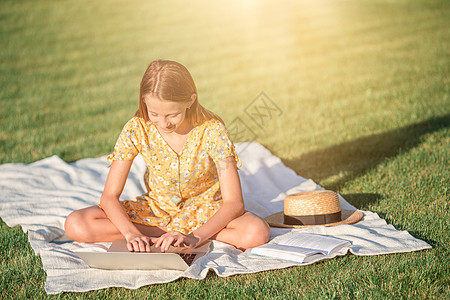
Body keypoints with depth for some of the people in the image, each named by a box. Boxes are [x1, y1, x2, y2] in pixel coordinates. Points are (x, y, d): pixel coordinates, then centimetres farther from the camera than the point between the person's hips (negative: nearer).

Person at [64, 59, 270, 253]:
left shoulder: (212, 131, -23)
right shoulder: (136, 129, -18)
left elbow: (234, 202, -25)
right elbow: (109, 196, -16)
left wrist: (195, 238, -39)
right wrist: (131, 234, -35)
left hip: (204, 211, -2)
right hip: (155, 210, 2)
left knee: (257, 233, -34)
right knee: (74, 225, -21)